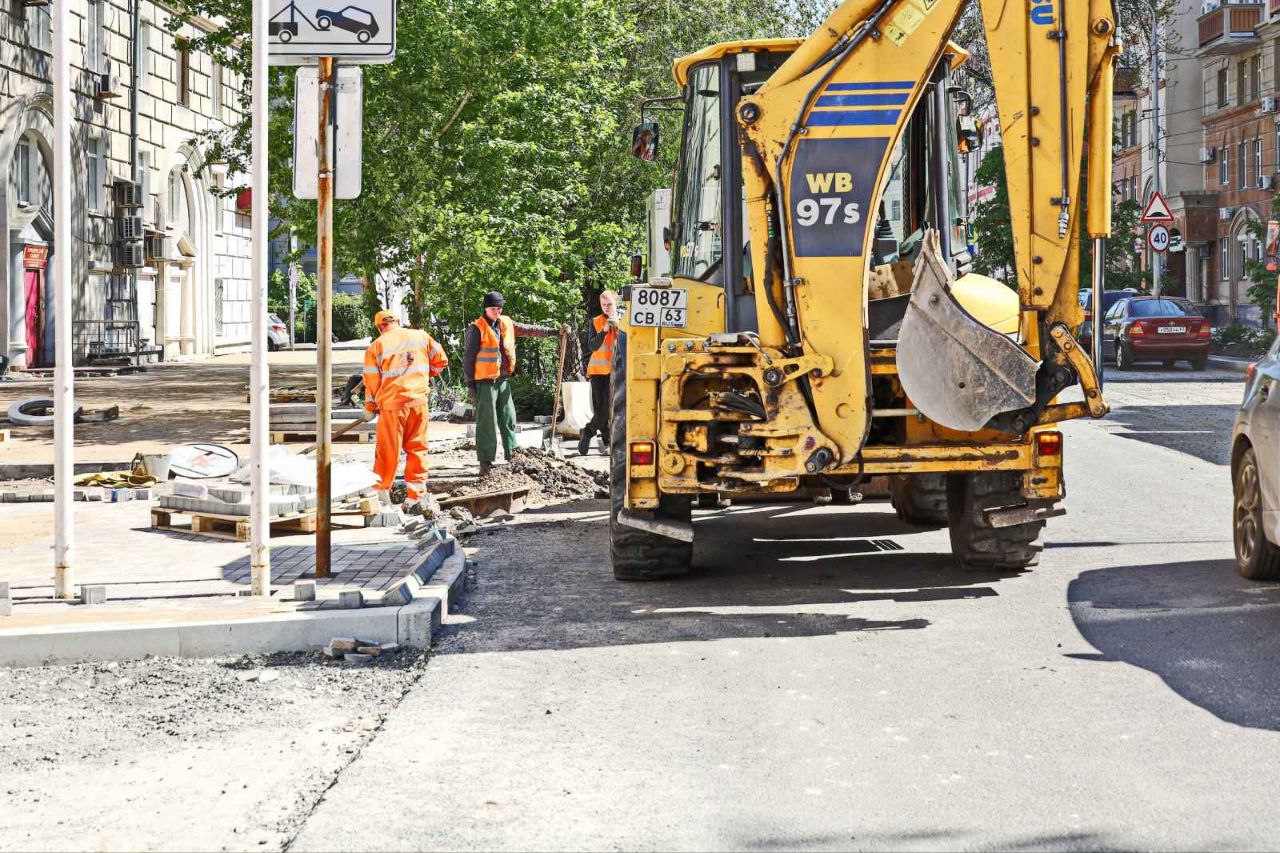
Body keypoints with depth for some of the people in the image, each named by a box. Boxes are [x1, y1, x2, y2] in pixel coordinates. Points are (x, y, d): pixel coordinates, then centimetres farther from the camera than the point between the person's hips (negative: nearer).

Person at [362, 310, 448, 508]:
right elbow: (441, 360, 11)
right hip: (419, 400, 2)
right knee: (417, 448, 11)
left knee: (388, 450, 5)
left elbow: (372, 380, 0)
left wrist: (370, 407, 13)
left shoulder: (375, 347, 0)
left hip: (392, 403, -2)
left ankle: (380, 493, 10)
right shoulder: (421, 336, 7)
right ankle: (415, 495, 11)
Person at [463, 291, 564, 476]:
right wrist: (471, 383, -11)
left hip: (503, 380, 7)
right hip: (485, 382, -7)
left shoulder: (506, 323, 10)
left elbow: (529, 330, 16)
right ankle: (485, 463, -2)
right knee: (486, 423, -5)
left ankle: (512, 457, 17)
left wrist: (555, 331, 12)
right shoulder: (477, 329, -9)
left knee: (508, 420, 10)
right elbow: (468, 357, -8)